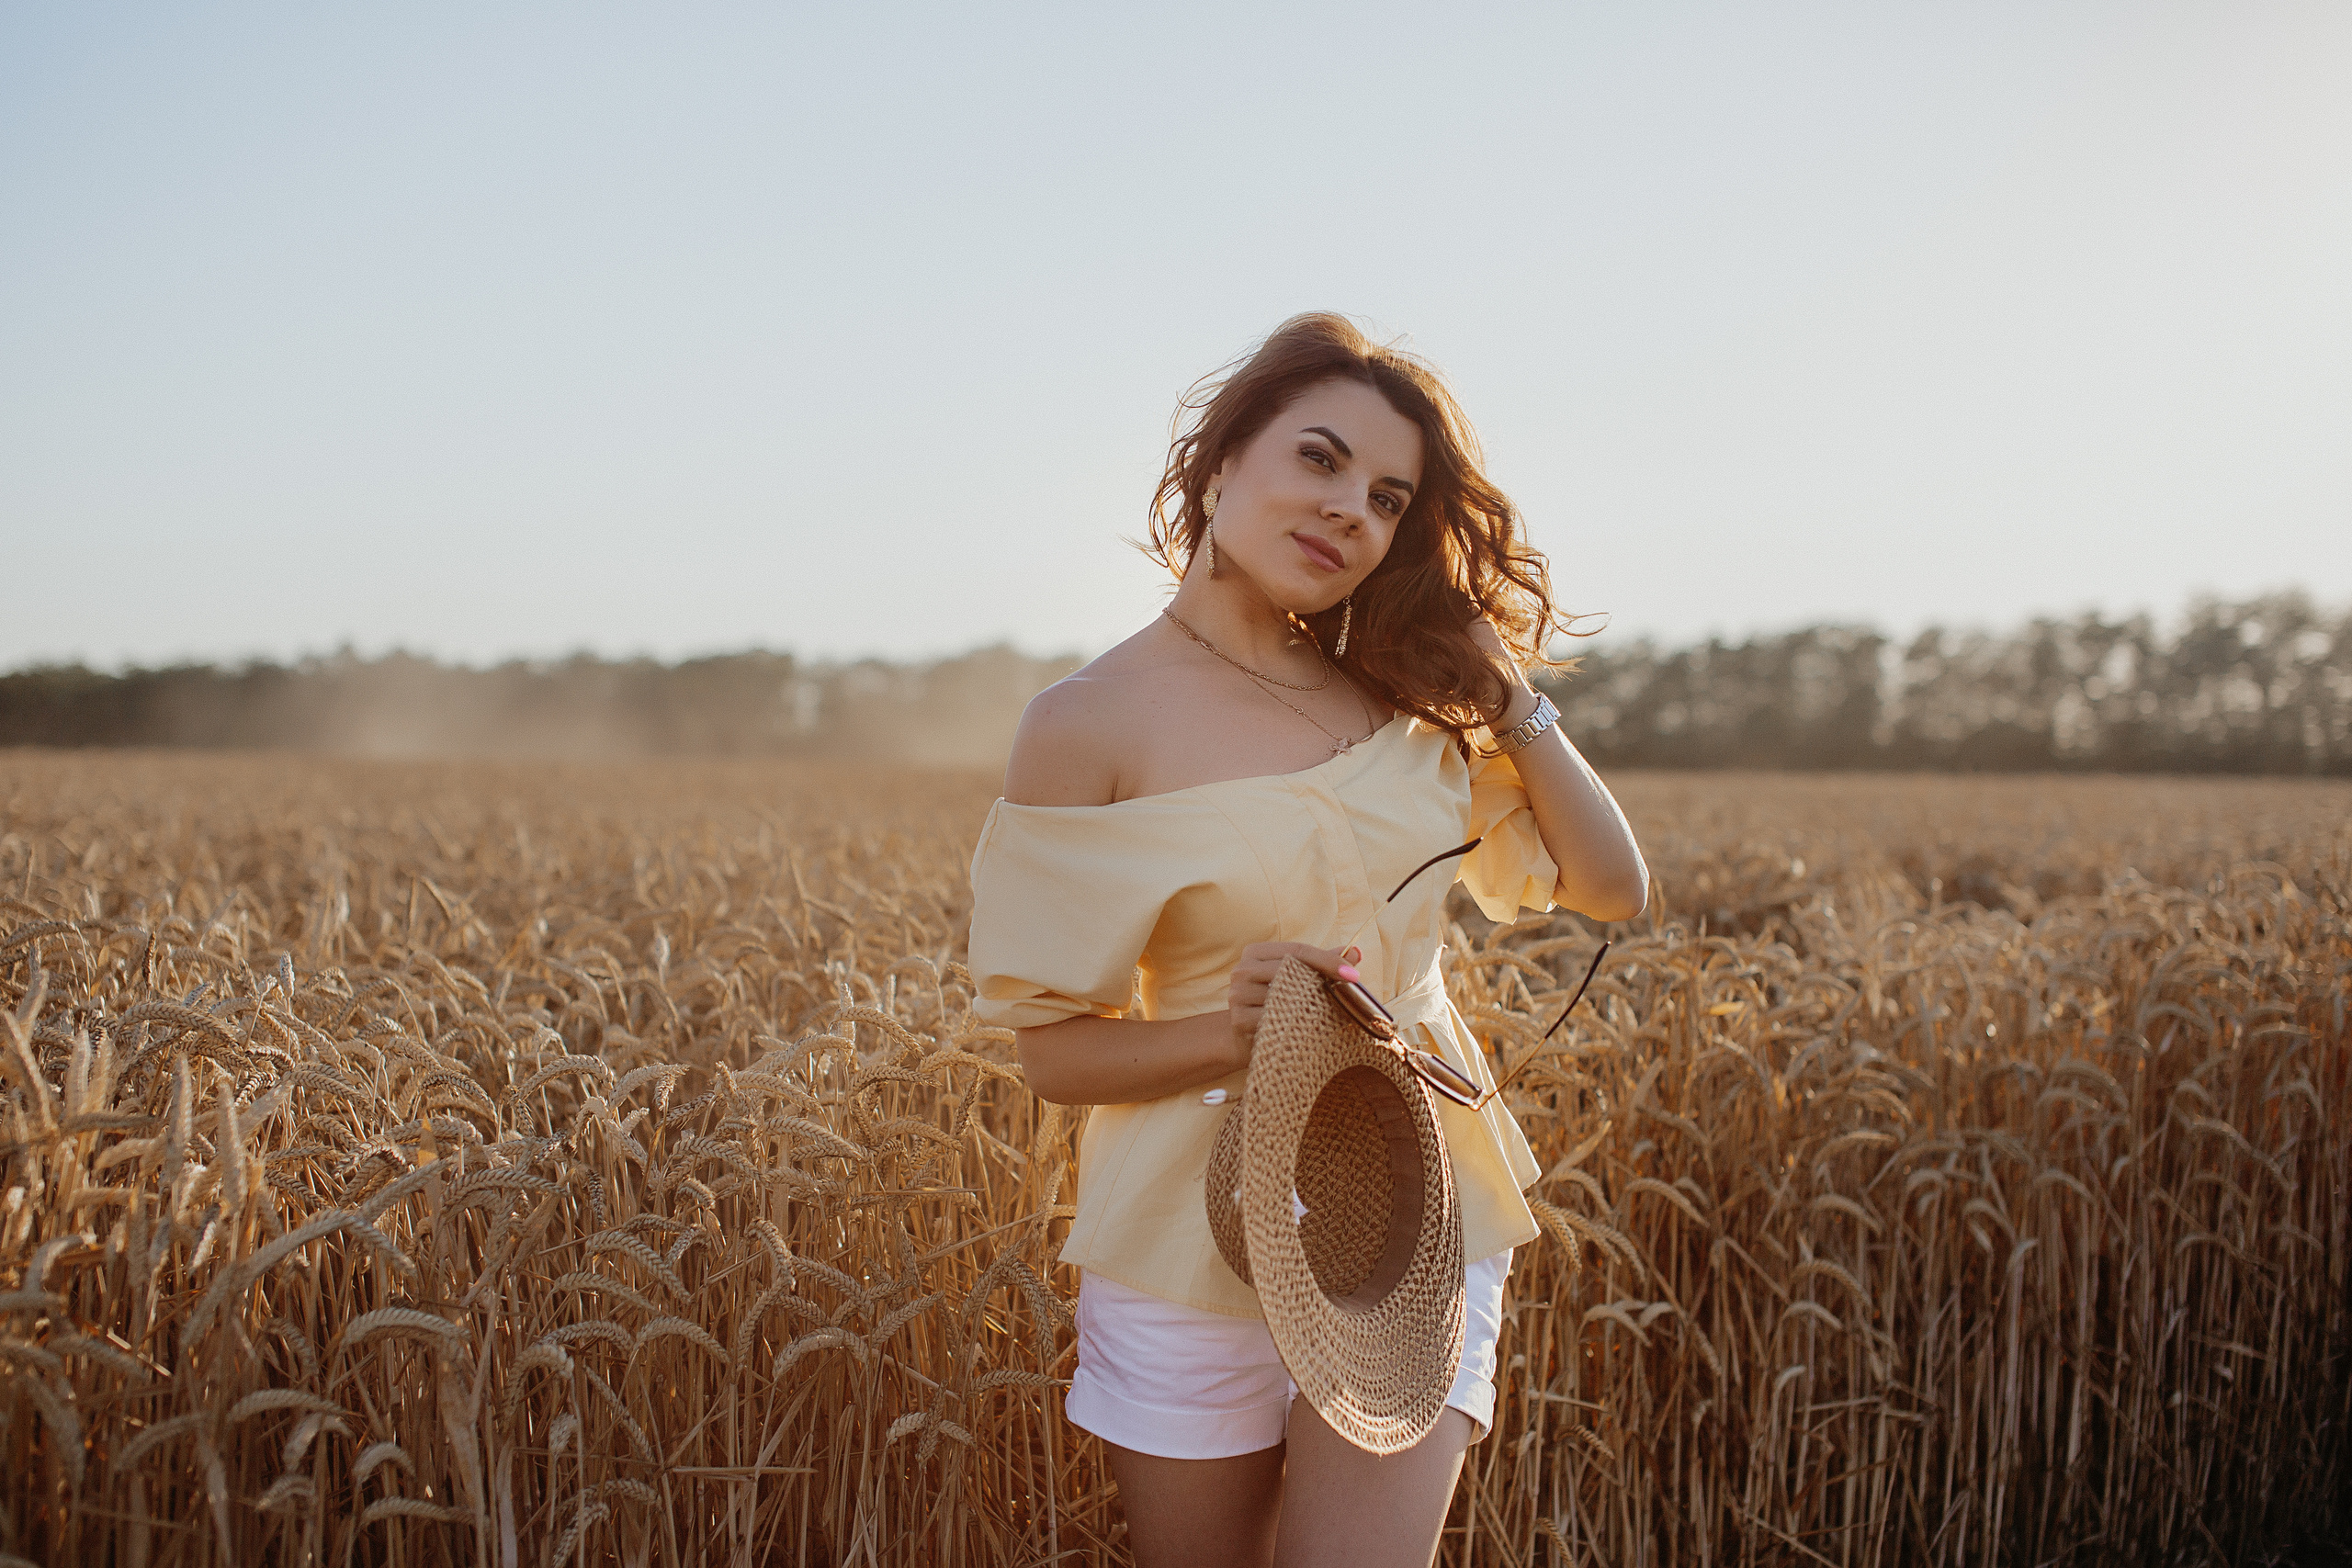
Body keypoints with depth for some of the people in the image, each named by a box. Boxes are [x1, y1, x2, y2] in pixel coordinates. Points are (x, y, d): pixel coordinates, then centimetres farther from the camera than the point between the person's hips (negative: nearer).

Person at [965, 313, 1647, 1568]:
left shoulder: (1405, 694, 3)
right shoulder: (1089, 727, -9)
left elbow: (1613, 888, 7)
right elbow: (1056, 1051, -5)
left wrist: (1508, 696, -3)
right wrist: (1236, 1033, -23)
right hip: (1196, 1243, -2)